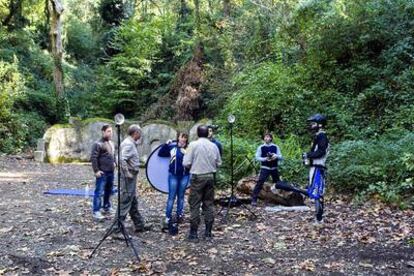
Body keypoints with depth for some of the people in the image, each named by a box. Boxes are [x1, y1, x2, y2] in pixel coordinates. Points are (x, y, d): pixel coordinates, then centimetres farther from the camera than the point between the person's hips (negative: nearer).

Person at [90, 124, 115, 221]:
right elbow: (93, 158, -15)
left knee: (109, 190, 16)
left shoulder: (111, 143, 15)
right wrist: (96, 170, -17)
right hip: (102, 172, -8)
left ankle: (106, 207, 30)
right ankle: (96, 211, -1)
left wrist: (114, 163, 14)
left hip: (111, 171, 8)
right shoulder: (98, 144, -11)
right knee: (99, 192, -5)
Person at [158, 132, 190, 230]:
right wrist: (166, 144, -9)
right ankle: (167, 218, 5)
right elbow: (160, 154, 2)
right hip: (173, 175, -1)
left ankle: (180, 215, 25)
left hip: (185, 176, 1)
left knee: (181, 196, 13)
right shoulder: (172, 146, -1)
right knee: (171, 197, 1)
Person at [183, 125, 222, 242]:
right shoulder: (213, 146, 1)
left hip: (197, 177, -4)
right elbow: (218, 163, 7)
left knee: (195, 205, 2)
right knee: (209, 204, 10)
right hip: (210, 177, 4)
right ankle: (208, 232, 15)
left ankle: (193, 233, 4)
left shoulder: (193, 145, -9)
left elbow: (186, 163, -11)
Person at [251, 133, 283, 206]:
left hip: (274, 168, 3)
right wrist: (265, 159, -19)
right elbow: (257, 157, -3)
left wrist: (276, 156, -20)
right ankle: (254, 199, -14)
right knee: (260, 182, -15)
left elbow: (281, 157, 3)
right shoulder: (261, 147, -1)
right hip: (265, 168, -3)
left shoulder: (275, 147, 4)